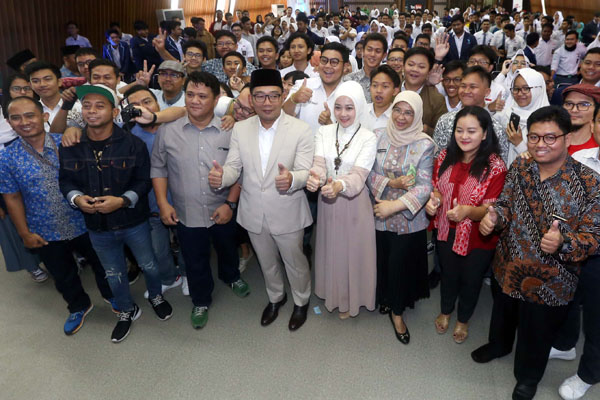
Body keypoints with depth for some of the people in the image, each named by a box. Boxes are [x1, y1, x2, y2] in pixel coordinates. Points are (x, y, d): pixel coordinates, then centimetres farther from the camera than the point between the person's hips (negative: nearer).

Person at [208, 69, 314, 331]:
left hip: (287, 214, -3)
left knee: (295, 263, 18)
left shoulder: (301, 130, -14)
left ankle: (301, 302, 47)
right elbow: (234, 167, -4)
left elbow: (306, 171, -19)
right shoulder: (240, 129, -4)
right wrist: (221, 176, -28)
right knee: (267, 263, 25)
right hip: (254, 213, 3)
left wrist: (292, 179, -43)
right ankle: (275, 297, 53)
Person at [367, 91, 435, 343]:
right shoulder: (378, 136, -3)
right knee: (383, 259, 14)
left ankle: (397, 311, 29)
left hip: (409, 218, -2)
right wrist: (391, 183, -19)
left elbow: (424, 187, -15)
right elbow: (368, 173, -3)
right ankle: (385, 297, 43)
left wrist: (394, 205, -24)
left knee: (401, 263, 6)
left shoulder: (424, 145, -10)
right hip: (380, 214, 2)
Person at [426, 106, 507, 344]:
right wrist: (433, 200, -19)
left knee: (471, 278, 19)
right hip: (446, 231, 3)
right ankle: (445, 311, 53)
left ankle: (463, 320, 47)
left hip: (478, 237, -3)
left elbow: (491, 209, -20)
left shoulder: (495, 167, -20)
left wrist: (467, 211, -40)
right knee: (448, 273, 24)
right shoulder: (445, 157, -6)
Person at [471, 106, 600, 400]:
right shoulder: (519, 168, -6)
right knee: (502, 314, 29)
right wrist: (495, 216, -21)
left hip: (549, 283, -3)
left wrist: (563, 243, -38)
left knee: (536, 334, 20)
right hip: (507, 269, 4)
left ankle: (528, 375, 49)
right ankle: (498, 344, 61)